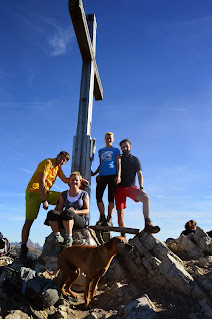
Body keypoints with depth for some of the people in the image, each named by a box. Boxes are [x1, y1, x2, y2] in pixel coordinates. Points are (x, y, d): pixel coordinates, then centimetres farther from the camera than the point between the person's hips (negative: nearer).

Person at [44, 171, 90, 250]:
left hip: (80, 221, -3)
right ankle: (57, 237, -21)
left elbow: (87, 211, 1)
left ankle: (69, 238, -32)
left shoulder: (84, 194, 8)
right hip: (65, 222, 3)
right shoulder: (64, 194, 16)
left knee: (67, 212, -36)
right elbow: (59, 208, 10)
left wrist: (75, 212, -17)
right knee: (51, 213, -26)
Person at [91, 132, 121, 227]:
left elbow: (118, 164, 4)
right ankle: (102, 217, 6)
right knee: (98, 196, -5)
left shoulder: (116, 150, 11)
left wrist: (118, 176, -8)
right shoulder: (101, 151, 21)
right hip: (102, 175, 4)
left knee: (111, 197, -4)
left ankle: (109, 219, 0)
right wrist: (95, 173, 13)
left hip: (112, 175, -3)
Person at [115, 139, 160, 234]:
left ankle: (148, 224, -33)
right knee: (120, 212, -3)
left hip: (131, 187, -1)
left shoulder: (135, 160, 13)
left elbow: (139, 174, 4)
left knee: (146, 198, -28)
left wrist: (141, 188, -10)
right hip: (119, 187, 1)